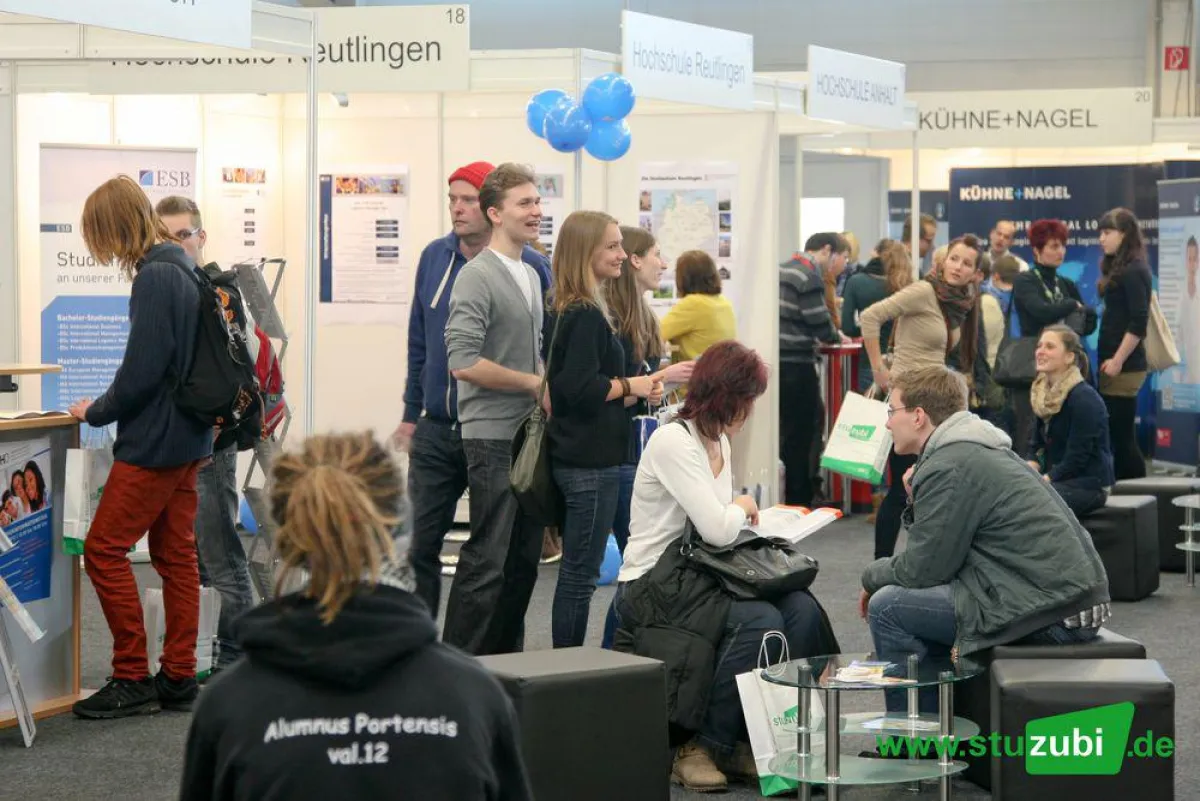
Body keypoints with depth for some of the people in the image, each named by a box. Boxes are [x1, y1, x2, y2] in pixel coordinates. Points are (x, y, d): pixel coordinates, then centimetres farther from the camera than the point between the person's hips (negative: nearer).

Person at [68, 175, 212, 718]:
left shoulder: (154, 278, -18)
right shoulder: (183, 271, 11)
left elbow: (142, 369, -21)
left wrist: (96, 412, -5)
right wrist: (107, 407, 14)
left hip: (155, 440, -10)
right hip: (188, 437, 10)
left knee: (103, 550, -3)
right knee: (175, 554, 12)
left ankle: (133, 679, 0)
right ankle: (178, 678, 16)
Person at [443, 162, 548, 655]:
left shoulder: (530, 276, 16)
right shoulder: (478, 277, -12)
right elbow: (462, 362, -21)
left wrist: (546, 389, 7)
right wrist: (535, 383, -13)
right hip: (492, 435, -8)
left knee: (525, 557, 11)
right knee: (488, 559, -7)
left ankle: (506, 662, 21)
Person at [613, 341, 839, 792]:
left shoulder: (719, 442, 13)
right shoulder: (673, 442, -16)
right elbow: (718, 529, -22)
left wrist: (739, 513, 2)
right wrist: (743, 508, -2)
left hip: (701, 575, 8)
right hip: (656, 586, -8)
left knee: (802, 611, -15)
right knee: (760, 621, -29)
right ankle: (703, 746, -14)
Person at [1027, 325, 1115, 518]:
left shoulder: (1084, 399, -14)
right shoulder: (1043, 394, 11)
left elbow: (1076, 458, -17)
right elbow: (1036, 446, 13)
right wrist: (1029, 470, -8)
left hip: (1089, 483, -7)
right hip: (1054, 478, 8)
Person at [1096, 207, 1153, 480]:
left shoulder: (1134, 271, -12)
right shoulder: (1118, 269, 15)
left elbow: (1138, 323, -18)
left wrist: (1117, 361, -18)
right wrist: (1108, 359, 12)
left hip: (1124, 367, -9)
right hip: (1113, 365, 9)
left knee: (1122, 436, -6)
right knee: (1118, 436, 10)